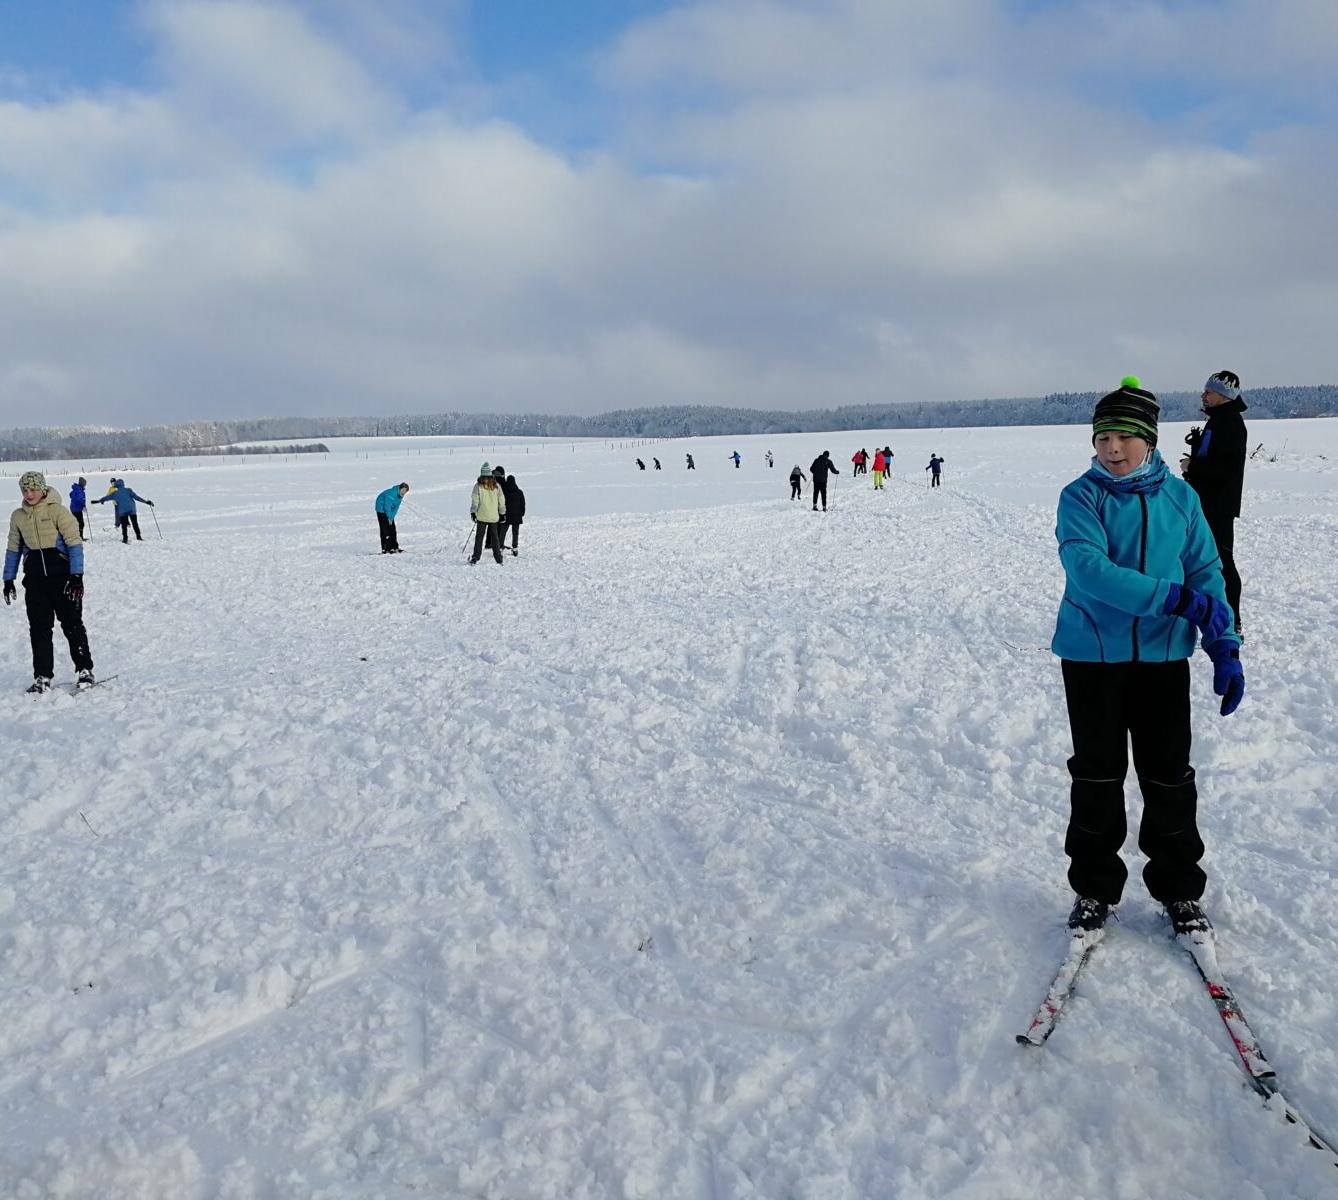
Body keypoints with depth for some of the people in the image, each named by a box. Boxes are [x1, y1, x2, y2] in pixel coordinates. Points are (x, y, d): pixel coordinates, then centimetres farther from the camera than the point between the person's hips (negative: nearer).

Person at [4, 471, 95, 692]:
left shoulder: (58, 511, -7)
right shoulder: (18, 516, 8)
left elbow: (75, 543, -9)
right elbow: (13, 549, 17)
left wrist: (76, 576, -15)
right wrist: (8, 579, 14)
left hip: (62, 576, -4)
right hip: (35, 579, 4)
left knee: (72, 623, 1)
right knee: (39, 628, 4)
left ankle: (85, 670, 12)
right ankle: (42, 676, 10)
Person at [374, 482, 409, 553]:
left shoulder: (400, 495, -5)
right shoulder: (391, 493, -30)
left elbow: (396, 507, -2)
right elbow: (387, 506, -25)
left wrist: (392, 517, -10)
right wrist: (390, 518, -17)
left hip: (389, 511, 8)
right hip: (382, 509, -8)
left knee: (392, 529, 7)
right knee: (385, 530, -12)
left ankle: (394, 547, 11)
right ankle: (385, 549, -12)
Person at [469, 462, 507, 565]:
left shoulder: (478, 486, -9)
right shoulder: (496, 486, -1)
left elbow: (475, 501, -7)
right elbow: (502, 501, 4)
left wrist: (473, 512, 1)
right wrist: (502, 513, 13)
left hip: (481, 516, -2)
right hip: (494, 517, 2)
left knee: (479, 536, 7)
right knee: (494, 537, 11)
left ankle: (476, 557, 3)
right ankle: (498, 559, 12)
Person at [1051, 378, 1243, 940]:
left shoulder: (1179, 496, 2)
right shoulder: (1081, 496, -8)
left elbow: (1206, 572, 4)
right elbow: (1089, 569, -22)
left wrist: (1224, 647, -5)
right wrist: (1176, 598, -27)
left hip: (1163, 654, 2)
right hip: (1093, 655, -2)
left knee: (1169, 777, 10)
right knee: (1097, 777, 9)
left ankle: (1180, 889, 27)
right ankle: (1094, 888, 24)